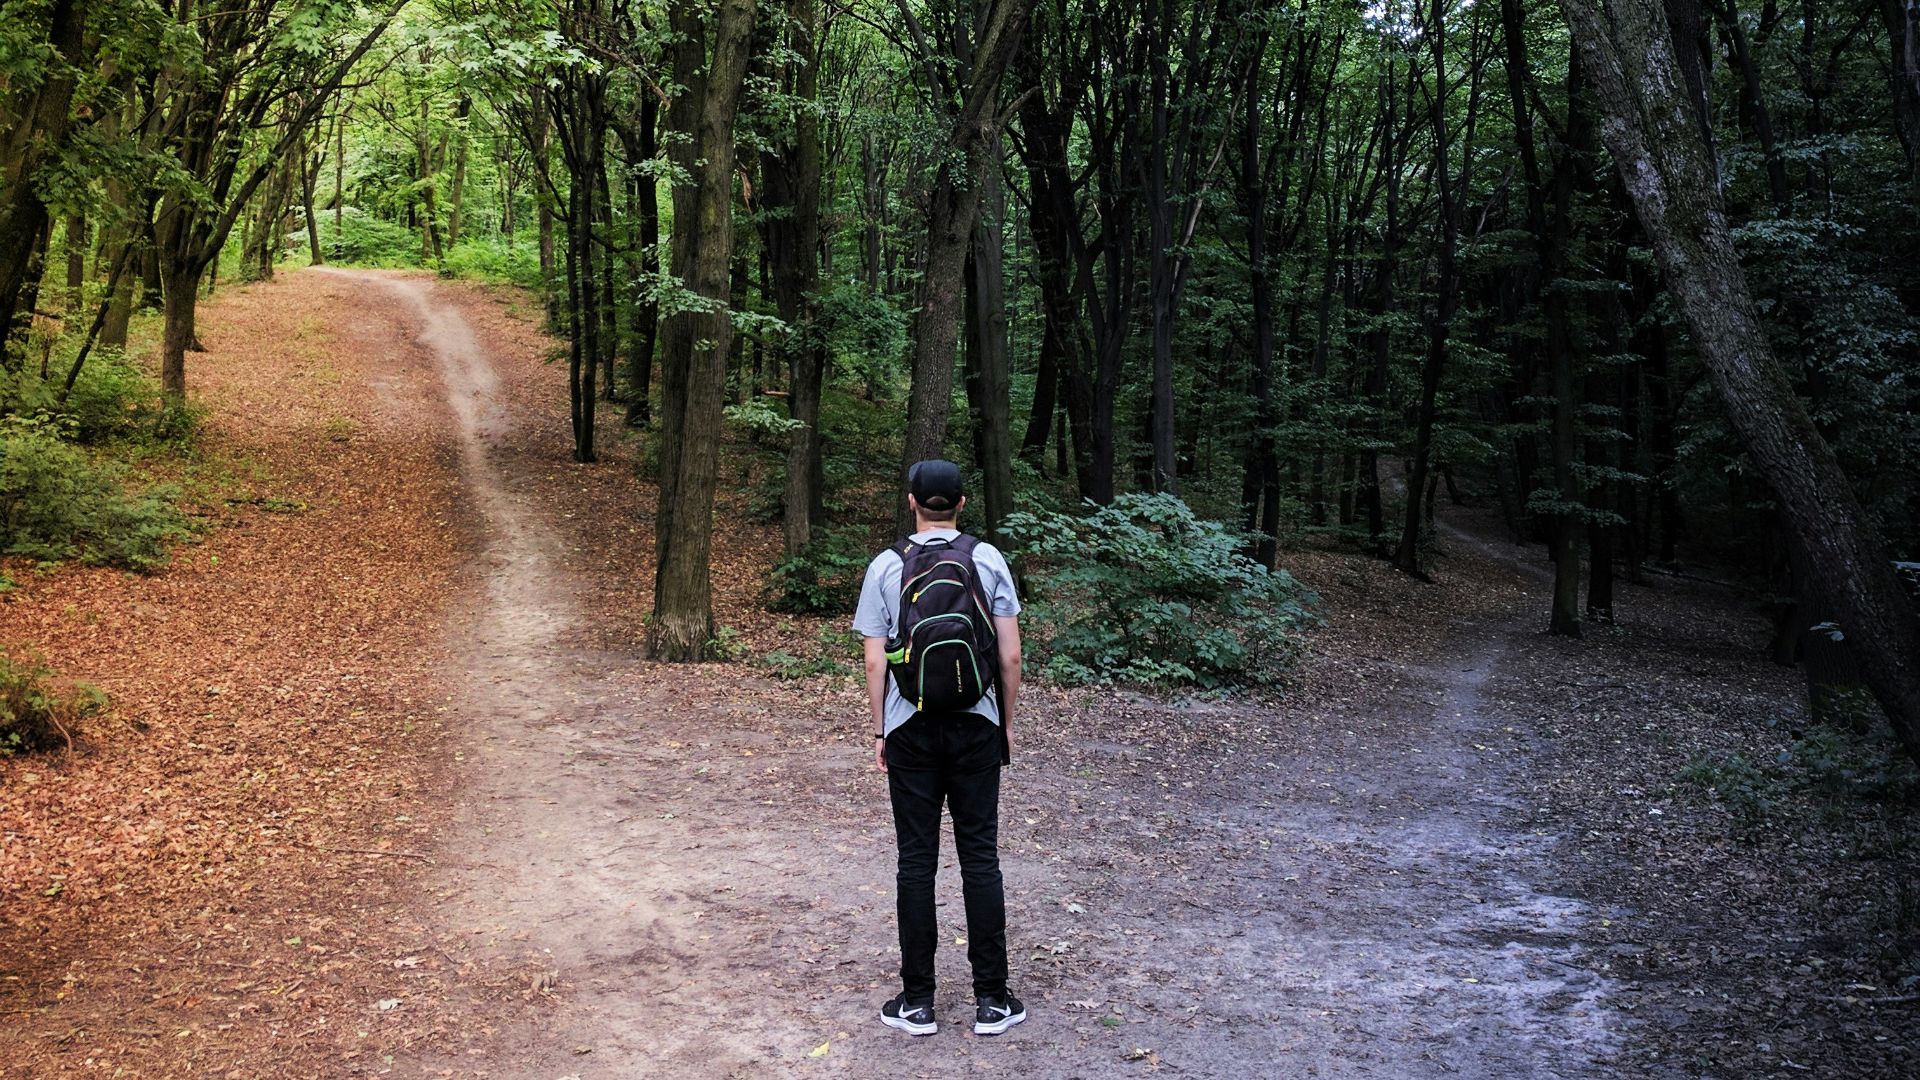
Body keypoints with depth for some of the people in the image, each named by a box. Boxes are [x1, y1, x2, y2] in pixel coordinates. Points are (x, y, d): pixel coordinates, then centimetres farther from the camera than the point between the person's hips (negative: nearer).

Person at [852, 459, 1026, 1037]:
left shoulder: (887, 566, -2)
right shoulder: (988, 560, -2)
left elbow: (875, 663, -2)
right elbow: (1010, 655, -2)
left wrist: (879, 733, 7)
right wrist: (1007, 723, 9)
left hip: (911, 729, 0)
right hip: (976, 727, 0)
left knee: (916, 861, 6)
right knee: (980, 858, 6)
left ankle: (918, 1001, 10)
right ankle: (991, 999, 9)